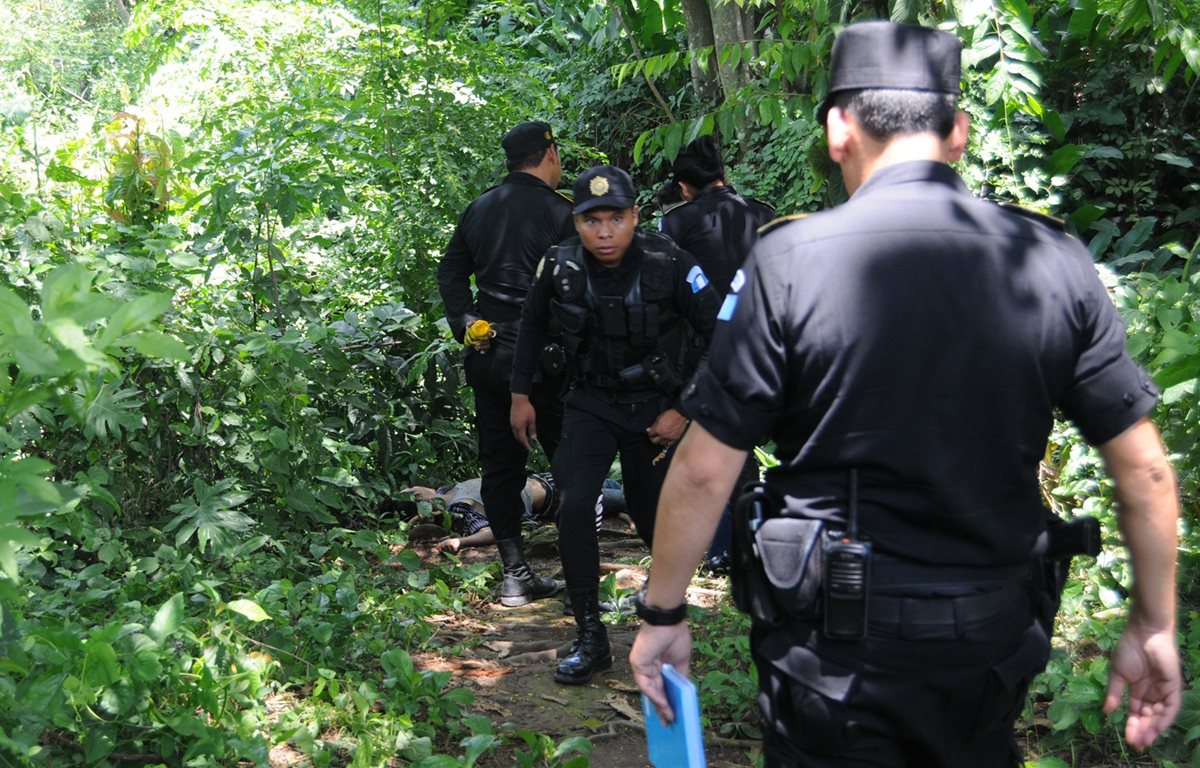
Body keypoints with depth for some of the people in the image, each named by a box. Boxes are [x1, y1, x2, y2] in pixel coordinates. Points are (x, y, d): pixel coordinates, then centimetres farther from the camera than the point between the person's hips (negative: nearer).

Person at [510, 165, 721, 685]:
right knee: (573, 506, -18)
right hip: (591, 404, 2)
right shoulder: (560, 267, -13)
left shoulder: (669, 265, -22)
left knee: (651, 515, 11)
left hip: (657, 408, -1)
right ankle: (590, 637, -7)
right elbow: (532, 325, 8)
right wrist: (520, 395, 9)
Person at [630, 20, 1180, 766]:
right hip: (996, 646, 4)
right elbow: (1145, 470, -2)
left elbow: (703, 472, -12)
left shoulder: (790, 262, -15)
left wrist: (662, 614, 2)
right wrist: (1154, 627, 11)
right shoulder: (1055, 261, -6)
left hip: (840, 649, -4)